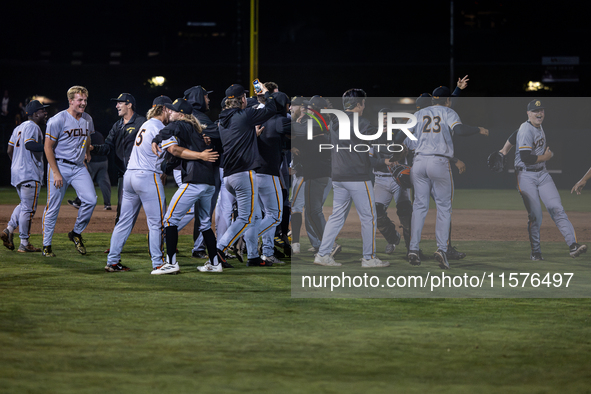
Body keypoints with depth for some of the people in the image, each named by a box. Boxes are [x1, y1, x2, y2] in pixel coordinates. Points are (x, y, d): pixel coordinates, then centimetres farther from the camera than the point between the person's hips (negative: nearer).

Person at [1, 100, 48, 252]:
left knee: (24, 204, 22)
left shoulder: (19, 128, 17)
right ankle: (24, 244, -3)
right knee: (28, 208, -4)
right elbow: (29, 145, -26)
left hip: (16, 171, 9)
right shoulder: (33, 127, -11)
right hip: (30, 174, -9)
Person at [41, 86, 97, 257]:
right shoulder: (58, 120, -12)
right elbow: (48, 147, -11)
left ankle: (76, 233, 9)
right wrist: (56, 173, -15)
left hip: (79, 167, 5)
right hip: (59, 165, -5)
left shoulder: (87, 120, 7)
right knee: (53, 206, -2)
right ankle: (46, 245, 8)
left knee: (90, 200, -12)